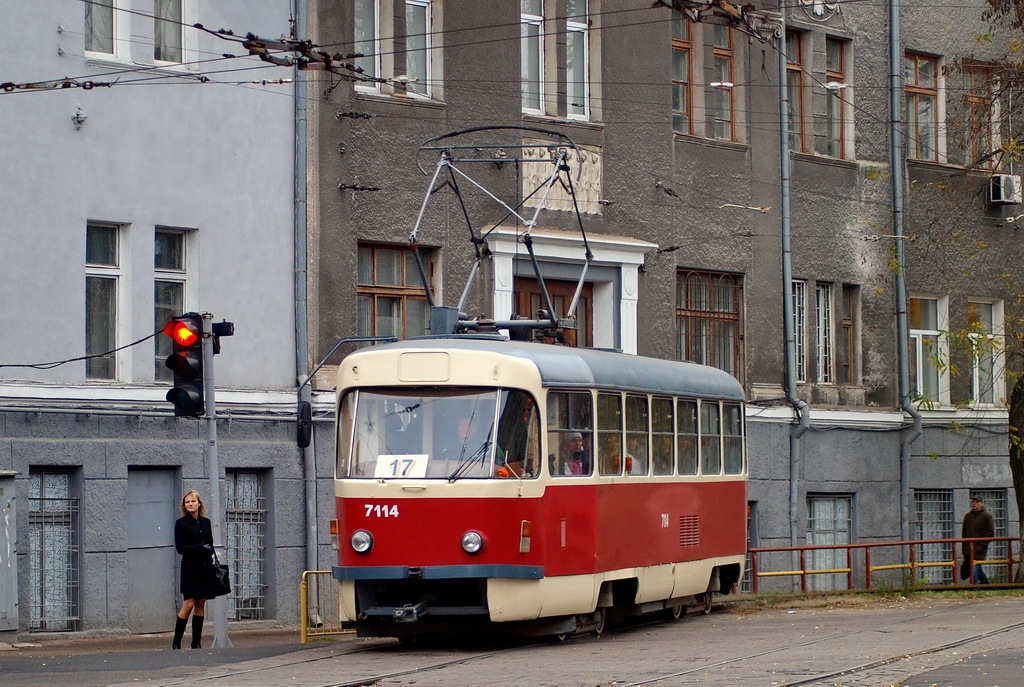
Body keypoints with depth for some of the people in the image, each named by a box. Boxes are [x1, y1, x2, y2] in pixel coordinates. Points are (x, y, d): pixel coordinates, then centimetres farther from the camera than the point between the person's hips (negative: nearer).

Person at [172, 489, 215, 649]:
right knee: (189, 604, -9)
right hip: (190, 568, -5)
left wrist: (210, 549, -5)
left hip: (205, 567, 5)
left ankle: (197, 642, 9)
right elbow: (180, 547, -7)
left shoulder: (206, 522, 12)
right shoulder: (181, 523, -2)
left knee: (201, 604, 5)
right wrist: (200, 548, -18)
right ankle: (176, 641, -1)